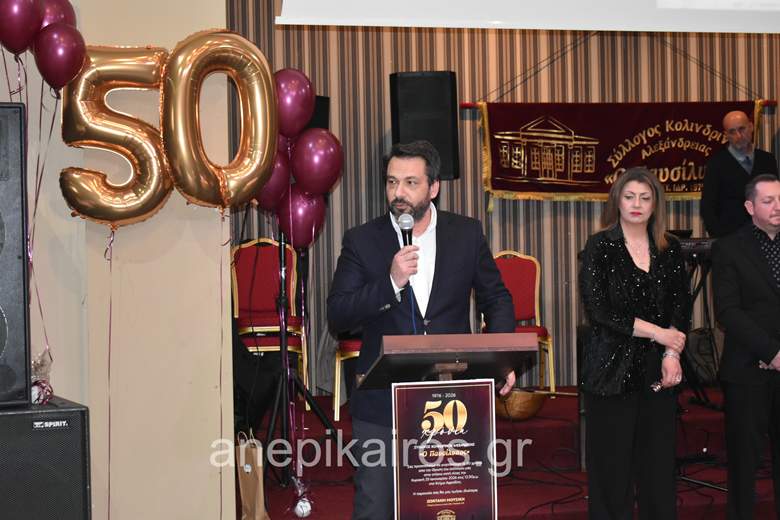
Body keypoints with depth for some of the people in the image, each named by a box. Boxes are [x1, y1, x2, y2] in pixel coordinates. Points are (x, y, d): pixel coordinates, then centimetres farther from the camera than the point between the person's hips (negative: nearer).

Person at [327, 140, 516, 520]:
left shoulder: (466, 234, 3)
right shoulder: (362, 241, -2)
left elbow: (496, 299, 12)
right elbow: (337, 317, -8)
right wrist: (391, 283, -21)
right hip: (382, 403, -1)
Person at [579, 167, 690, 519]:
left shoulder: (669, 250, 10)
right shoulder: (600, 247, -1)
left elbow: (681, 307, 7)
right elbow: (597, 310, -10)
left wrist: (672, 353, -10)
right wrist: (657, 332, -10)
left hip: (658, 370, 3)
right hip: (612, 368, -3)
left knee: (659, 462, 3)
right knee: (612, 464, 0)